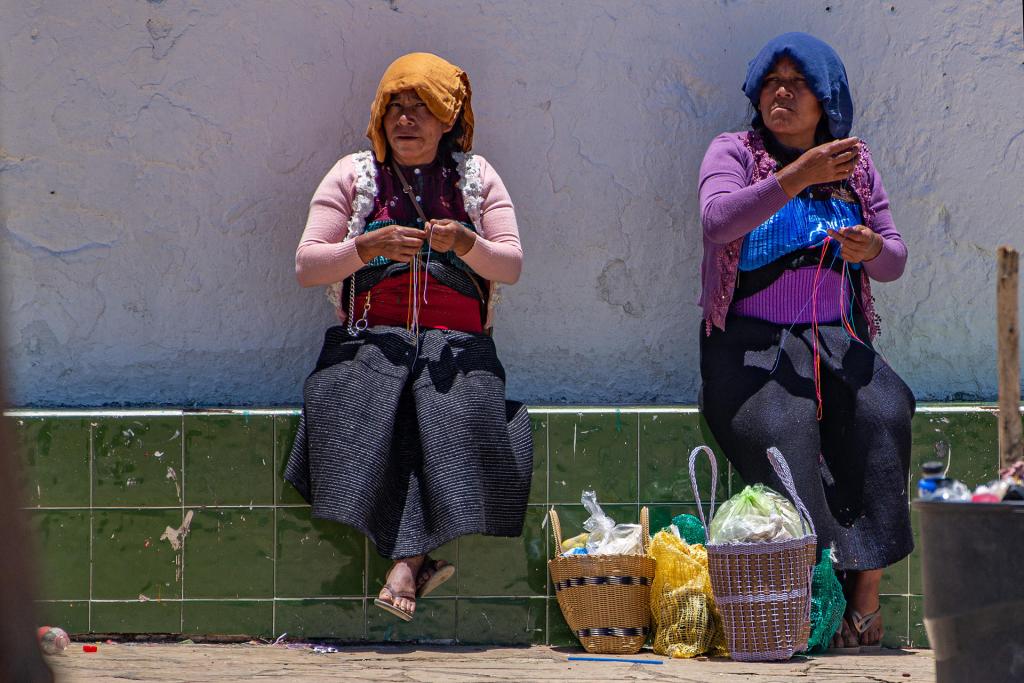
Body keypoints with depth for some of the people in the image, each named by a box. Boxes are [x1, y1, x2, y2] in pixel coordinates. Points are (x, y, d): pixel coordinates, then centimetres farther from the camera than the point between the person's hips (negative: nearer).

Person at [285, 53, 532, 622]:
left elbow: (512, 266, 7)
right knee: (355, 405, -34)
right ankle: (420, 558, -36)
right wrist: (368, 246, -12)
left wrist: (465, 243, -14)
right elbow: (306, 265, 5)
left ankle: (407, 561, -35)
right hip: (372, 336, 0)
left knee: (460, 412, -34)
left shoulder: (476, 177, 15)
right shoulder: (353, 175, 14)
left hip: (456, 340, 0)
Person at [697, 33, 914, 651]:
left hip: (838, 338, 3)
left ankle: (865, 598, -29)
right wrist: (798, 176, -26)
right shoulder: (734, 153, 5)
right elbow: (718, 220, -16)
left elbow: (895, 259, 14)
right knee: (783, 427, -34)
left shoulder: (855, 165, 16)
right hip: (751, 340, -3)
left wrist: (873, 249, -11)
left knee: (884, 415, -29)